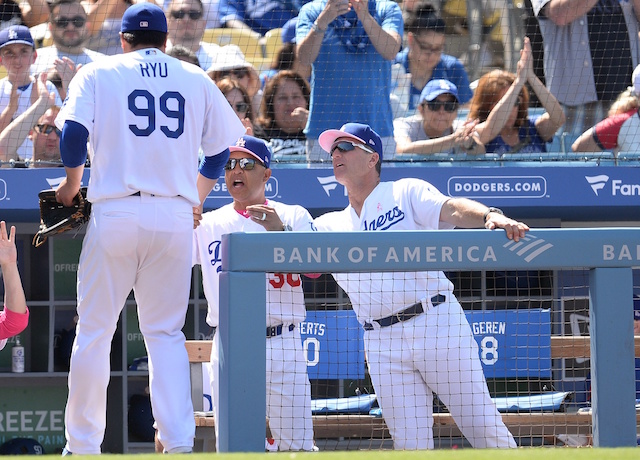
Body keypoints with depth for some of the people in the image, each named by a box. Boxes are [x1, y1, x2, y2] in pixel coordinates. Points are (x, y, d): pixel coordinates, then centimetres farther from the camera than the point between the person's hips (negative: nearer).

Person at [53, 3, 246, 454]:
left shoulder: (97, 74, 7)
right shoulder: (196, 79, 14)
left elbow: (74, 132, -6)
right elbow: (221, 147, 15)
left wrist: (71, 184, 10)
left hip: (115, 212, -2)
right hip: (176, 218, 2)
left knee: (94, 331, 6)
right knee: (166, 333, 8)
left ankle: (83, 446, 8)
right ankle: (179, 441, -6)